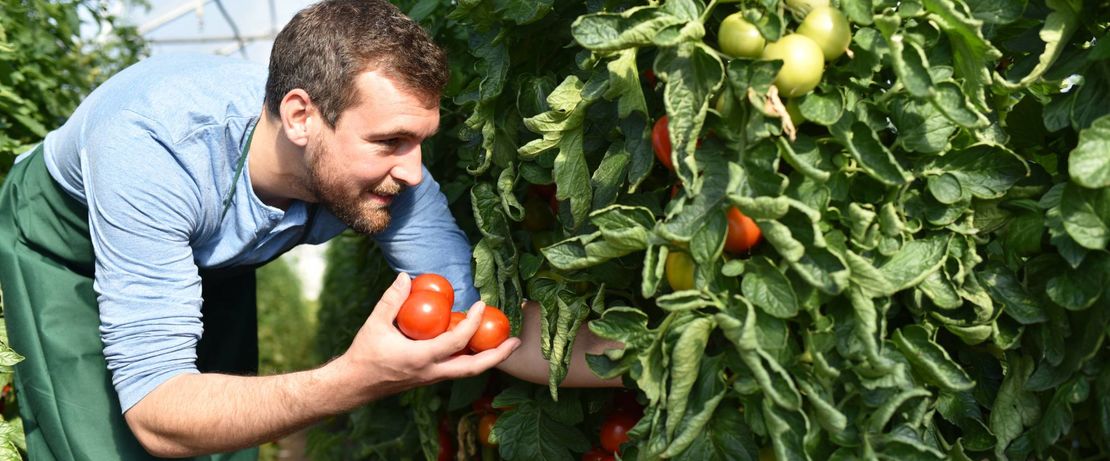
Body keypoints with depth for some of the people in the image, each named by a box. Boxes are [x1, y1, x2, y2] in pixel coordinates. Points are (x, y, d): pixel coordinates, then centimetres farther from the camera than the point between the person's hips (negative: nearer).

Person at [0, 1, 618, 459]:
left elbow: (488, 320, -25)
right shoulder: (151, 150, -44)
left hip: (211, 253, 4)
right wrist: (353, 380, -58)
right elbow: (155, 409, -45)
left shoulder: (388, 172, -30)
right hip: (64, 243, -4)